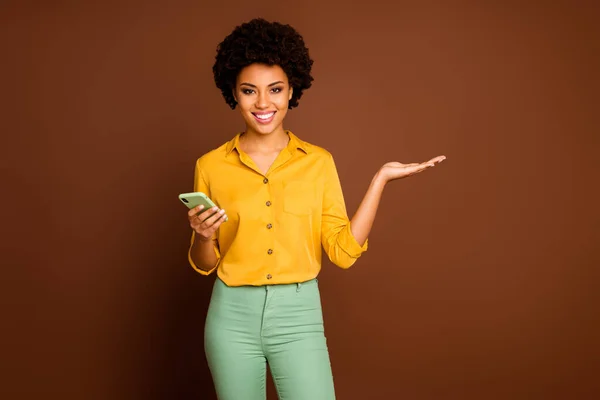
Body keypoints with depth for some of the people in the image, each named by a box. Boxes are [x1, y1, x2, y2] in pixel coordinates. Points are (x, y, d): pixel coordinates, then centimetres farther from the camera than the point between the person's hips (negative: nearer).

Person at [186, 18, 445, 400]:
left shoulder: (319, 161, 0)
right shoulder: (211, 166, 0)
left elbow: (344, 250, -5)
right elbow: (204, 265, 6)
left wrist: (381, 179, -7)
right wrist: (203, 237, -16)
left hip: (299, 315, 0)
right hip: (233, 316, 1)